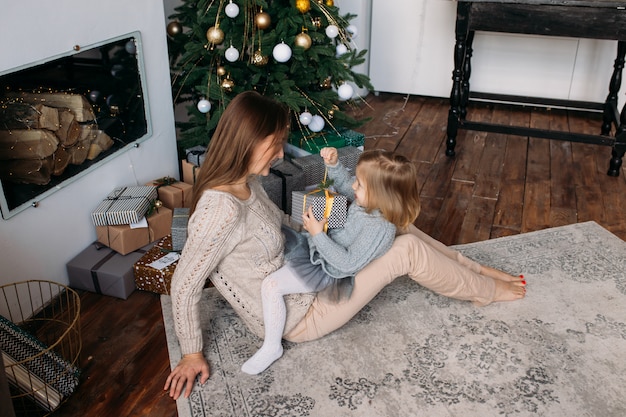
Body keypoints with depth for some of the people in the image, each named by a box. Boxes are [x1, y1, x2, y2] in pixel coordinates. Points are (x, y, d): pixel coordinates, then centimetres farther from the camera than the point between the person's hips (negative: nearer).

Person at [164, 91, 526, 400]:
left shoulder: (245, 182, -5)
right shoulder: (221, 208, -33)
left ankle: (476, 270, 26)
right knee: (408, 250, -11)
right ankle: (487, 292, 17)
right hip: (297, 317, -9)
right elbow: (185, 285, -25)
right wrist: (192, 354, -15)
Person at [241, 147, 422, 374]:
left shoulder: (379, 229, -34)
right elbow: (343, 184, 8)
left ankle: (272, 347, 1)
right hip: (318, 245, 9)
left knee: (270, 285, -17)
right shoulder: (374, 201, -11)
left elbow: (348, 264, -32)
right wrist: (333, 164, -10)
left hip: (324, 270, -9)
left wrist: (318, 234, -30)